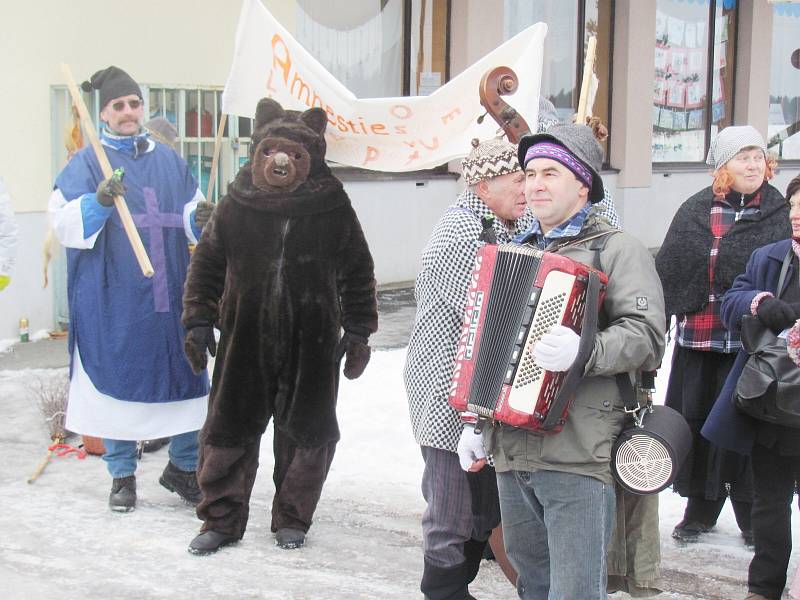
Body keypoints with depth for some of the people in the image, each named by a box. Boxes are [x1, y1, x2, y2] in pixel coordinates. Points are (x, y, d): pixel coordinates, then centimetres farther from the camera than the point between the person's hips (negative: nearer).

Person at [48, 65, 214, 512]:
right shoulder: (87, 164, 1)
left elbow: (191, 216, 16)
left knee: (185, 376, 5)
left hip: (170, 293, 4)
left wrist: (201, 219, -7)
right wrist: (98, 202, -27)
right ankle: (123, 475, 15)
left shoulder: (169, 160, 13)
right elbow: (63, 221, -9)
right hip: (113, 297, -3)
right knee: (117, 376, 1)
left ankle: (184, 467, 21)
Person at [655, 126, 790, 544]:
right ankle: (701, 508, 25)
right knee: (698, 424, 9)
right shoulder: (695, 212, 6)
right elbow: (667, 272, 7)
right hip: (697, 338, 2)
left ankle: (751, 513, 19)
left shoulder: (779, 215, 1)